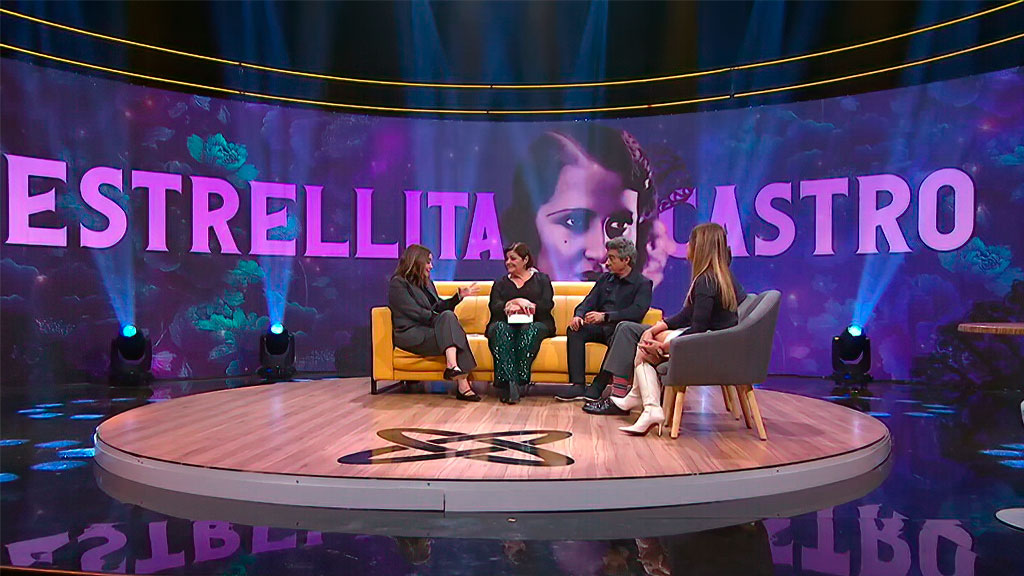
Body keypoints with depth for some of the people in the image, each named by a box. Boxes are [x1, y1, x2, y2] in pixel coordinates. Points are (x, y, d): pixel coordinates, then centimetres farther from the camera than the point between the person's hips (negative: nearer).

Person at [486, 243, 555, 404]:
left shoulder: (541, 279, 20)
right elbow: (494, 307, 7)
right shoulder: (500, 283, 26)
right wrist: (516, 302, -11)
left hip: (536, 323, -1)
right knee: (500, 330, -34)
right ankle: (508, 383, -46)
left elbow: (547, 305, 1)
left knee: (529, 330, -37)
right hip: (507, 324, 1)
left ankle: (519, 380, -39)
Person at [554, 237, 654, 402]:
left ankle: (597, 387, -32)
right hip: (600, 327, 5)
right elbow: (589, 301, 12)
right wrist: (578, 315, -13)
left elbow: (637, 312, -16)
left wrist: (605, 316, -28)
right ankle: (578, 385, -27)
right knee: (575, 330, -23)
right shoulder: (605, 278, 19)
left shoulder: (643, 283, 0)